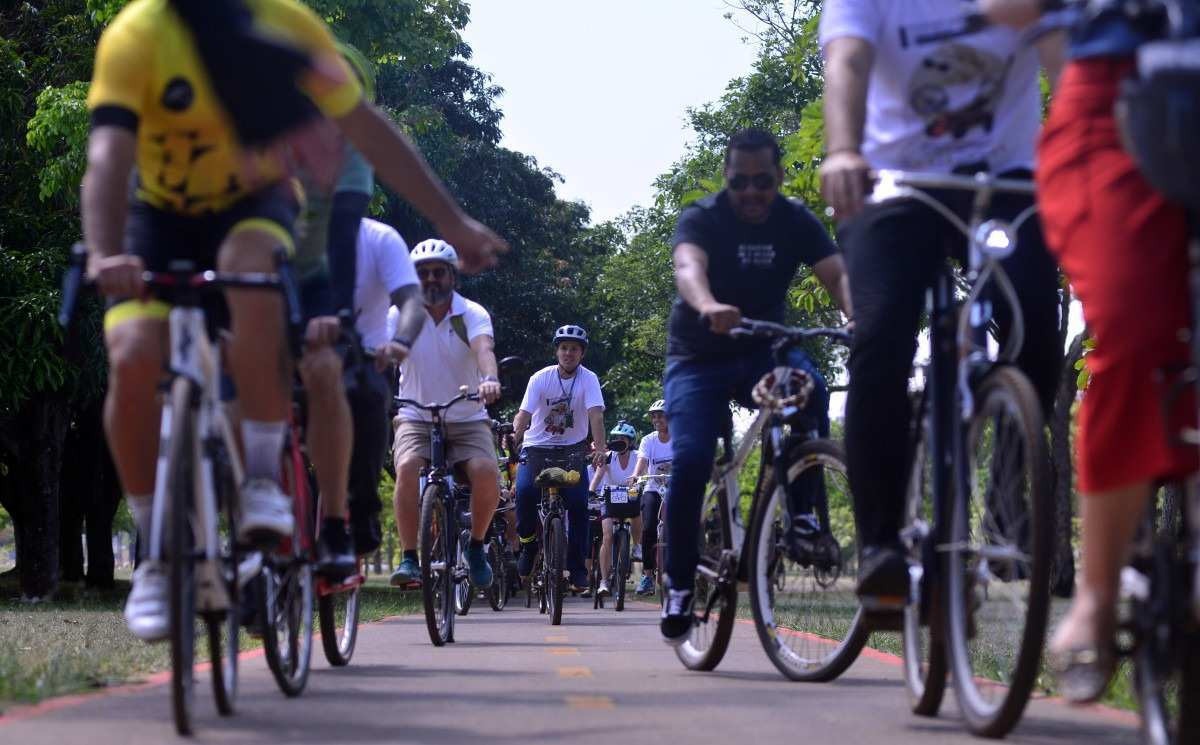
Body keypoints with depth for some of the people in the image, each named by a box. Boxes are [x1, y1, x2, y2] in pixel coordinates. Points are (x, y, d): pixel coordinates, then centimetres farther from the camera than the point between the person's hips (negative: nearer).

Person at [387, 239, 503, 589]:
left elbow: (483, 348, -27)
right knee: (408, 467, -31)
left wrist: (490, 379, -50)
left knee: (486, 472, -27)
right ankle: (409, 558, -23)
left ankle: (476, 547, -1)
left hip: (467, 419, 0)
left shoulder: (472, 314, -7)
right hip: (416, 417, 0)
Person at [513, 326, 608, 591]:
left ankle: (578, 567, -2)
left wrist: (600, 448, -38)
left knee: (578, 503, -14)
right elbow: (524, 414, -19)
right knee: (524, 491, -24)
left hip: (571, 450, 0)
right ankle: (528, 544, 2)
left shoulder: (588, 379, -11)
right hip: (537, 447, 0)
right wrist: (512, 437, -39)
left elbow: (595, 414, -23)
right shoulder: (541, 378, -10)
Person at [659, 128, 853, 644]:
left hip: (761, 351, 2)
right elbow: (688, 267, -35)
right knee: (691, 461, -22)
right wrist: (709, 307, -59)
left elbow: (837, 274, -19)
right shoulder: (702, 219, -14)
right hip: (699, 357, -2)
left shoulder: (796, 222, -5)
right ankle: (679, 585, -6)